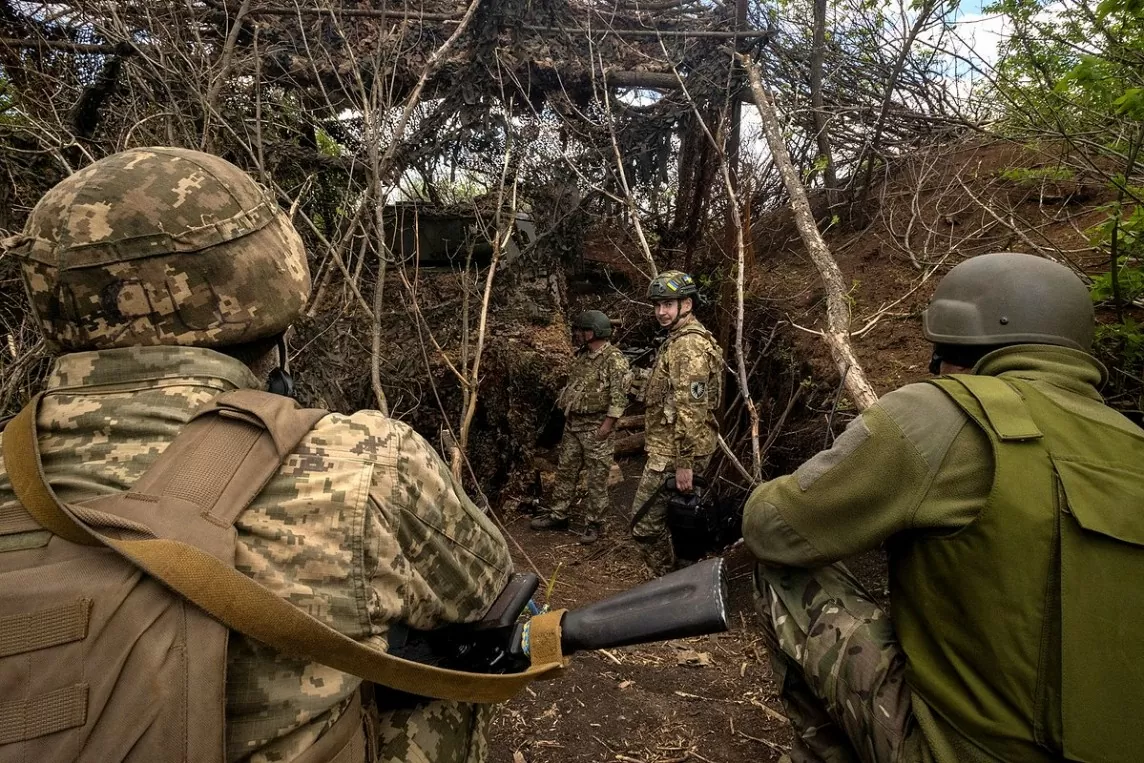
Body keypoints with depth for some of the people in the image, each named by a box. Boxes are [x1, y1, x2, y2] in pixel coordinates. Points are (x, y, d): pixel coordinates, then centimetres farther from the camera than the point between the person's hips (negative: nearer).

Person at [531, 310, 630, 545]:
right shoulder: (581, 355, 12)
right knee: (565, 470, 14)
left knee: (597, 478, 1)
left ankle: (594, 523, 12)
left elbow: (619, 395, -18)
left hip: (597, 426, -8)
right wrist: (566, 409, 16)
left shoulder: (614, 359, -14)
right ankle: (558, 515, 25)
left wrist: (607, 424, -20)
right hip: (573, 424, 8)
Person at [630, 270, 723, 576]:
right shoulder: (679, 340, 18)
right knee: (670, 520, 18)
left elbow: (691, 408, -23)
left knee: (646, 523, -6)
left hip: (672, 454, -11)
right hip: (670, 449, 11)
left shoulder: (689, 345, -16)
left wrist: (684, 462, -23)